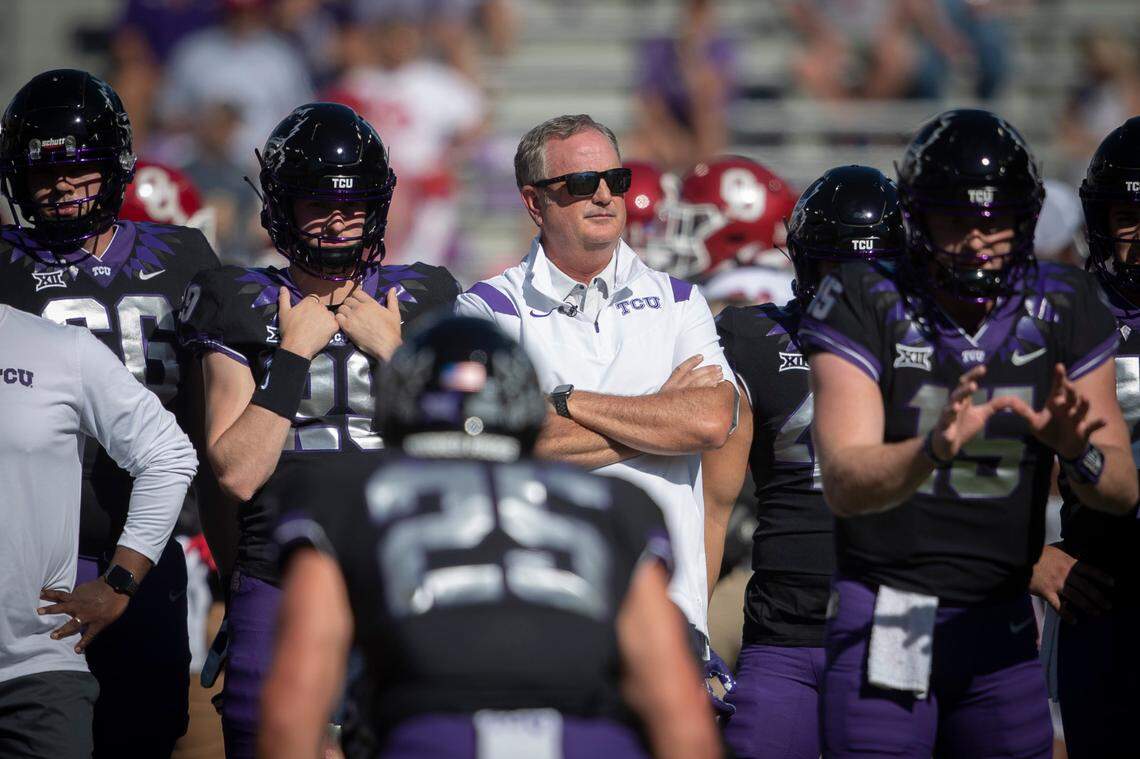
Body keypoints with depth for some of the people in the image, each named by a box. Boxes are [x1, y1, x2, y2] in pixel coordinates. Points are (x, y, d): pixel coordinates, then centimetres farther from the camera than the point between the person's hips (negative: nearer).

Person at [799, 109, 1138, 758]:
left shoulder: (1064, 310, 0)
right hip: (886, 622, -3)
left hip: (1001, 630, 3)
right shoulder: (869, 307, -9)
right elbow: (844, 484, -20)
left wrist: (1077, 450, -24)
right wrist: (934, 449, -40)